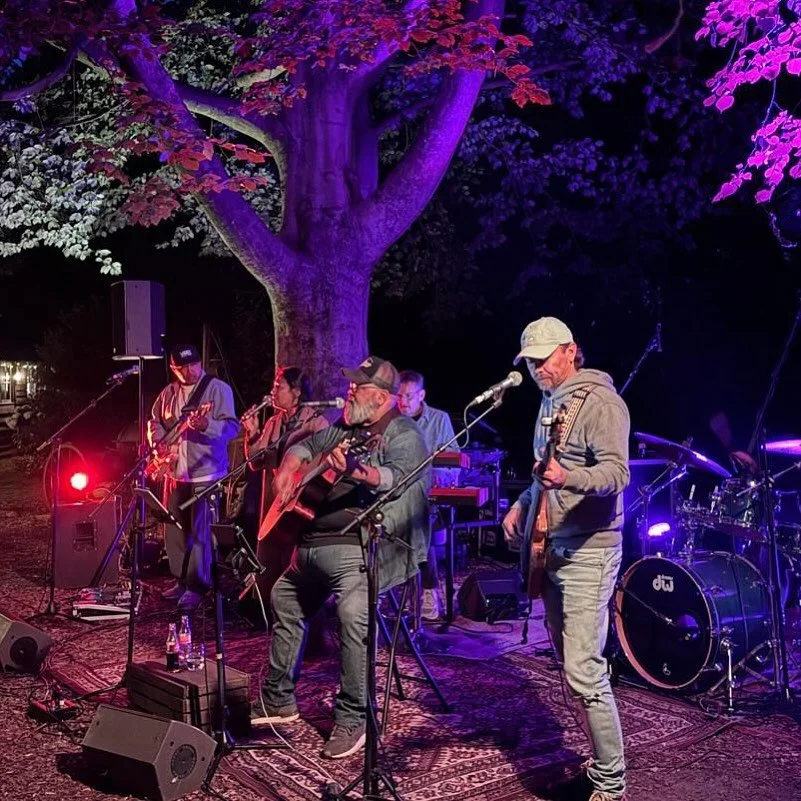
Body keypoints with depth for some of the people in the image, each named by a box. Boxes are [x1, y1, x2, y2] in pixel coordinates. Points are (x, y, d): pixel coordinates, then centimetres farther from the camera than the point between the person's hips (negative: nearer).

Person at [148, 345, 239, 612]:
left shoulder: (218, 389, -7)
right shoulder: (168, 393, 11)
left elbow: (232, 426, -13)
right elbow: (155, 422, 21)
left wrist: (207, 425, -31)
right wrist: (158, 440, 2)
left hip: (206, 471, -6)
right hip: (175, 471, 6)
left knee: (199, 530, -7)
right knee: (174, 528, 11)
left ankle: (197, 586, 2)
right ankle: (181, 580, 24)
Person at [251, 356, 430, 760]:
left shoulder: (403, 434, -11)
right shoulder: (347, 427, 15)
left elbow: (398, 478, -29)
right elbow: (306, 444, 28)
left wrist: (358, 472, -49)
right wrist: (289, 467, 6)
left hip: (366, 546, -10)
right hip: (316, 540, 10)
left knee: (352, 609, -33)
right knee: (284, 598, 18)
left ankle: (352, 718, -18)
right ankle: (278, 699, 31)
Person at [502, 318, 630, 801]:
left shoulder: (600, 401, -12)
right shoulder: (550, 402, 16)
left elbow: (617, 473, -25)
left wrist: (566, 479, -41)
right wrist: (522, 505, 13)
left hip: (587, 552, -9)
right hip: (550, 550, 9)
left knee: (584, 672, -12)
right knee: (569, 666, 13)